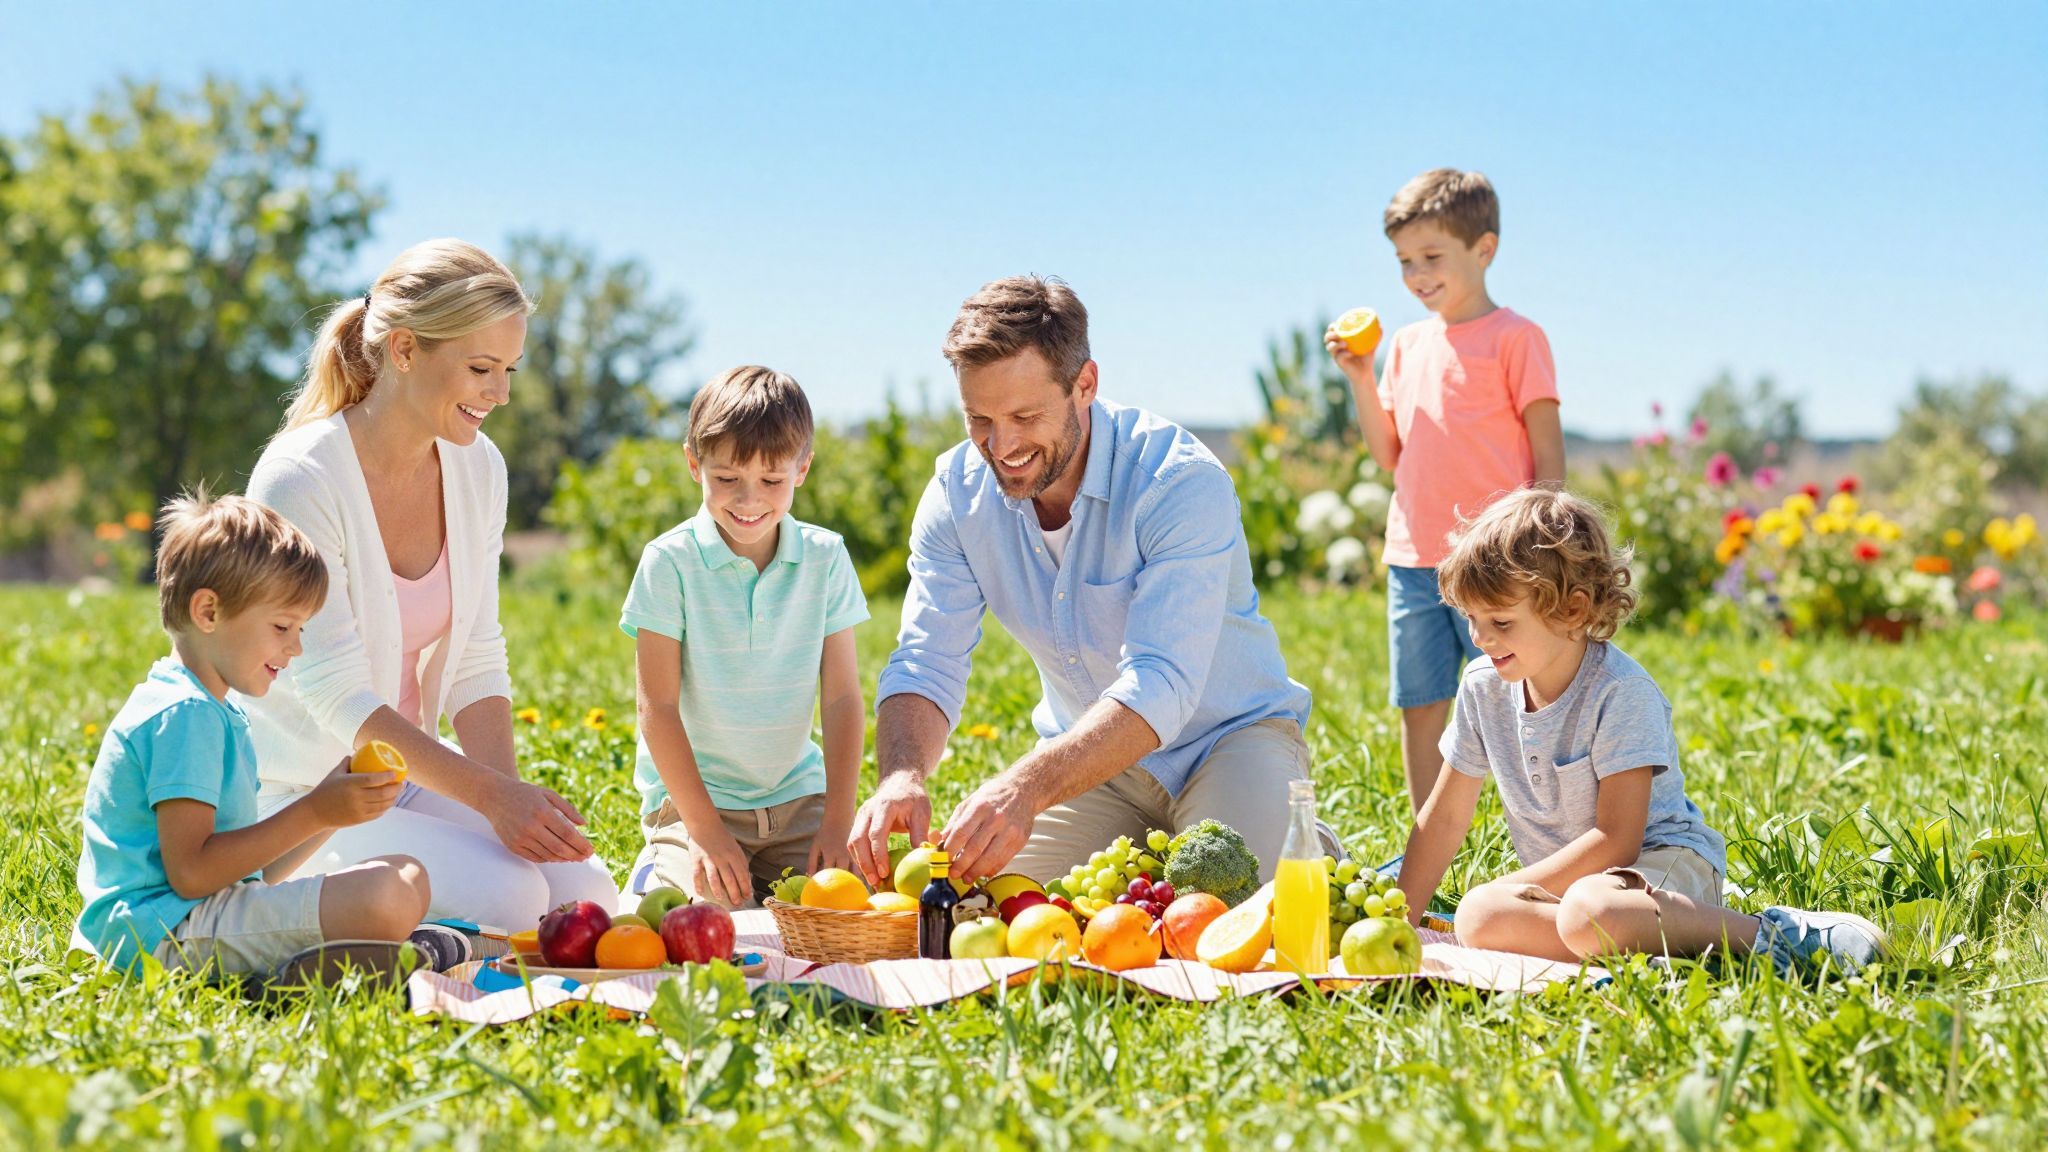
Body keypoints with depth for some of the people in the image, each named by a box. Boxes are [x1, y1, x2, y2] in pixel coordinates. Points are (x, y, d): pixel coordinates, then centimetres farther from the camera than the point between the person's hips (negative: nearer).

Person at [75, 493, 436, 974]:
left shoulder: (220, 714, 22)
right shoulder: (186, 713, -12)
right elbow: (190, 872, -21)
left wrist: (332, 805, 9)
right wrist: (315, 814, -17)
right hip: (167, 930, -12)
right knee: (399, 887, -30)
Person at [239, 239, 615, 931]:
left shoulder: (477, 467, 1)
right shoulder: (297, 480, -21)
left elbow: (477, 665, 2)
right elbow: (338, 697, -24)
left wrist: (511, 793, -15)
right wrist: (492, 795, -31)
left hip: (416, 773, 7)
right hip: (297, 795, -7)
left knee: (585, 893, -13)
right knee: (508, 899, -26)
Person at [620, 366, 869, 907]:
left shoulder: (826, 558, 0)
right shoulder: (671, 562, -9)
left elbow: (842, 698, 1)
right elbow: (658, 707, -9)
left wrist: (838, 822, -6)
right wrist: (705, 830, -15)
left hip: (796, 797, 4)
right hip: (691, 795, -4)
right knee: (720, 909, -27)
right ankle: (656, 875, 6)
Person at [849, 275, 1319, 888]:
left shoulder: (1183, 483, -28)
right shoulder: (959, 491, -11)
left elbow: (1161, 683, -38)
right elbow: (925, 662, -15)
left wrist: (1028, 784, -54)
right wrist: (901, 775, -39)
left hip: (1231, 735, -4)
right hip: (1089, 755, 4)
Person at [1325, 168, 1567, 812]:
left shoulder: (1514, 337, -3)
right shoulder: (1408, 344, 15)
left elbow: (1548, 451, -5)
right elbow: (1390, 455, 15)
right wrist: (1361, 379, 4)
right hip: (1412, 558, 6)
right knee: (1419, 709, 10)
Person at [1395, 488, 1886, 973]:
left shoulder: (1621, 691, -17)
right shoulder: (1482, 687, 3)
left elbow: (1615, 841, -21)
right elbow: (1444, 818, 11)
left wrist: (1504, 891, -19)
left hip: (1665, 861, -6)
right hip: (1563, 879, 6)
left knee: (1588, 910, -42)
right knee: (1476, 918, -28)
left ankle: (1768, 934, -26)